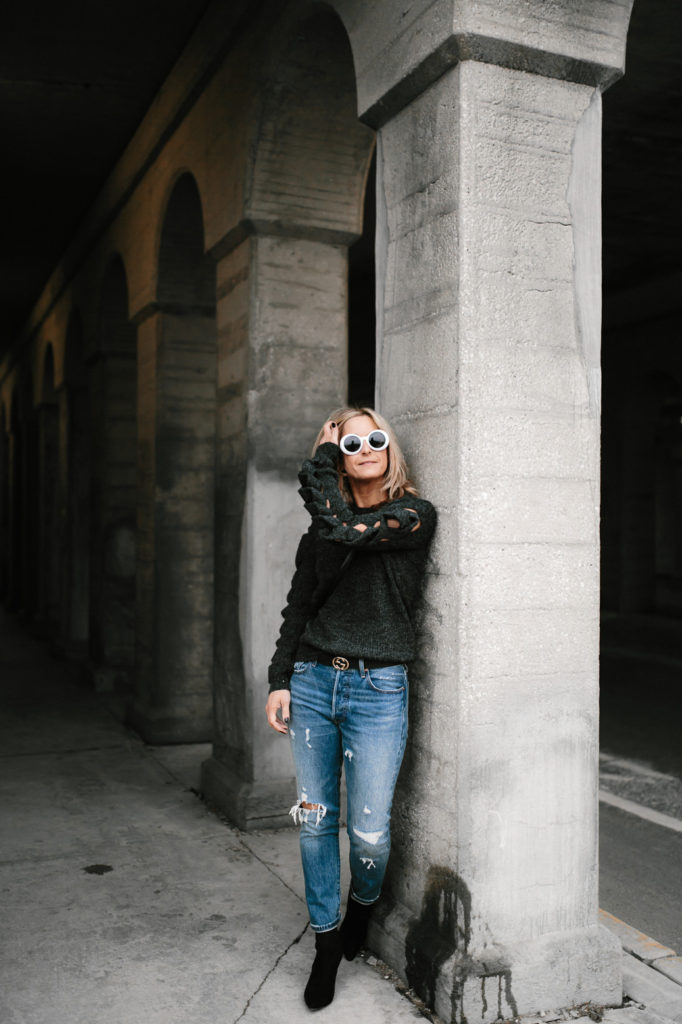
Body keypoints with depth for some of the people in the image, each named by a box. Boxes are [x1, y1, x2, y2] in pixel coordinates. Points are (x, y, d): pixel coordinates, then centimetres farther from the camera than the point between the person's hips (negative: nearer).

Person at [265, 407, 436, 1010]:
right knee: (316, 821, 9)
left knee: (369, 832, 0)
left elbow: (344, 526, -20)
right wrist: (281, 680, 6)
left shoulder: (415, 515, -3)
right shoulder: (320, 527, 10)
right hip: (313, 682, 4)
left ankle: (362, 907, 34)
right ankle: (327, 942, 28)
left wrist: (316, 464, -6)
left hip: (377, 689, -4)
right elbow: (298, 606, 13)